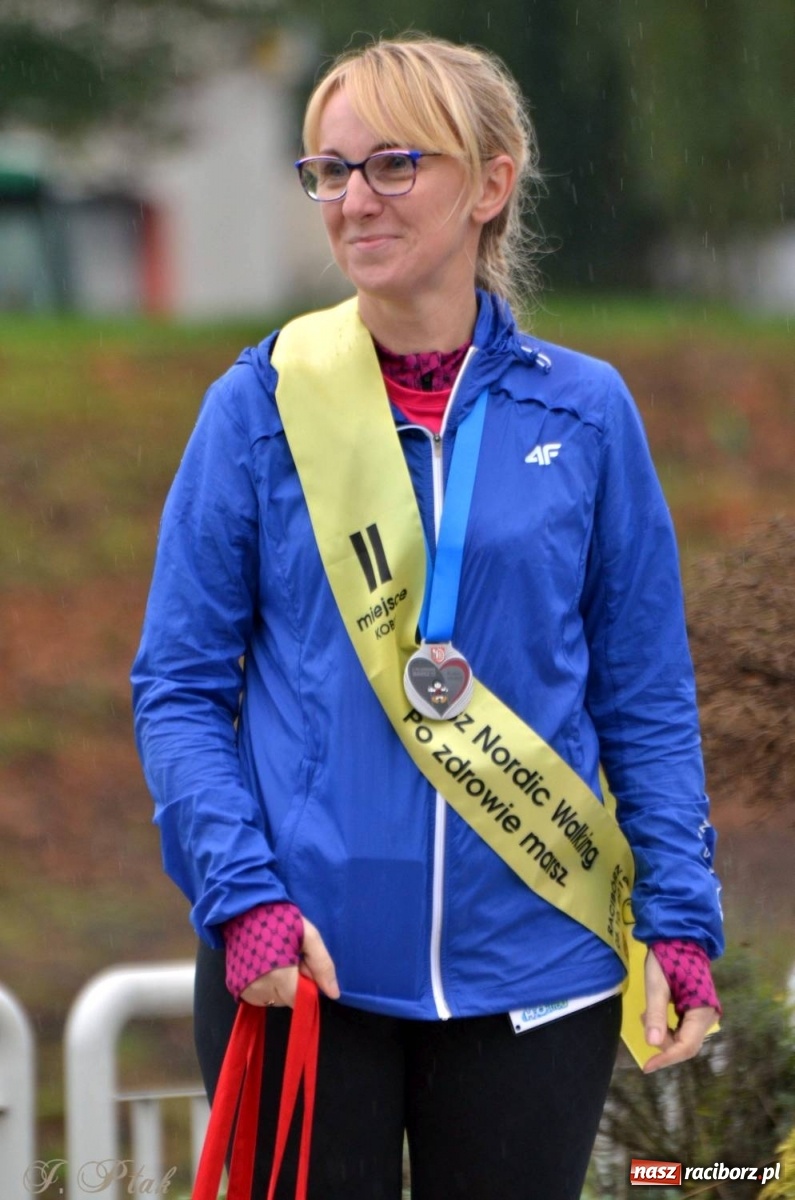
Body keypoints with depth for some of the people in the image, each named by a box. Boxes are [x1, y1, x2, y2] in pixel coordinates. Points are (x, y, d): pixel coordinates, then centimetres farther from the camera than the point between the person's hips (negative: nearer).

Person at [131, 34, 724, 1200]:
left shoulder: (583, 413, 3)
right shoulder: (262, 404, 0)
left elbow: (647, 699, 7)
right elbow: (180, 686, 1)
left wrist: (682, 921, -3)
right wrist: (243, 895, -12)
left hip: (530, 964, 1)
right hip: (300, 963, -1)